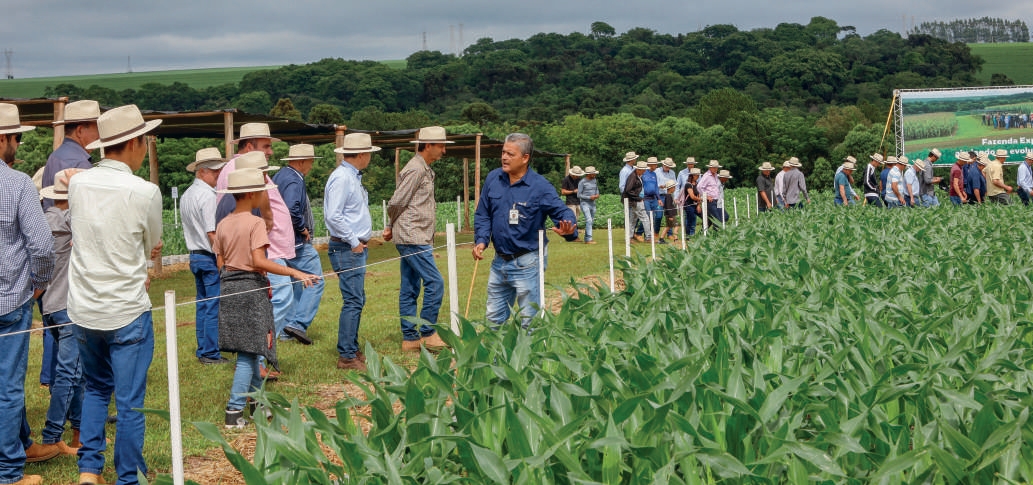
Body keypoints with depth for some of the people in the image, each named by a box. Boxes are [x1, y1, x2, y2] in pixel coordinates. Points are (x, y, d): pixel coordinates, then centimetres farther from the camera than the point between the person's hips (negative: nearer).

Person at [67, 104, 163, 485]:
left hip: (83, 309, 5)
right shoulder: (145, 192, -15)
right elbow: (153, 248, 1)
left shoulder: (77, 183, -1)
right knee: (129, 401, 6)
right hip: (127, 311, -5)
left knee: (96, 389, 22)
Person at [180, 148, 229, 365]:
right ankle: (211, 353, -1)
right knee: (214, 306, -4)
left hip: (194, 255, 9)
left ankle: (203, 350, 19)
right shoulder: (207, 195, -16)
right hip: (211, 257, -9)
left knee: (202, 304, 14)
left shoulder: (186, 195, 12)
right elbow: (212, 233, -20)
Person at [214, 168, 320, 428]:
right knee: (249, 352, -3)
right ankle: (234, 412, -6)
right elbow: (258, 261, -22)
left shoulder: (223, 224, 7)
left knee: (249, 349, 17)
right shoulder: (256, 223, -13)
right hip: (251, 288, -7)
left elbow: (220, 262, 9)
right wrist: (294, 273, -21)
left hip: (228, 287, 7)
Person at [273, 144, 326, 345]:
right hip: (297, 243, -10)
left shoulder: (280, 176, 14)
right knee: (314, 281, -4)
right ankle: (298, 323, -11)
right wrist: (303, 229, -16)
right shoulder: (294, 182, -18)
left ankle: (286, 330, 19)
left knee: (293, 283, 16)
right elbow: (291, 211, -31)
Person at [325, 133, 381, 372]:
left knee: (357, 300, 13)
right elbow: (333, 216, -23)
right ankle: (346, 357, -9)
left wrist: (361, 241, 15)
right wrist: (354, 242, -17)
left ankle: (352, 350, 21)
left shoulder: (353, 177, 16)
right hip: (347, 248, -10)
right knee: (353, 301, -11)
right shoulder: (341, 178, -16)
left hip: (356, 247, 10)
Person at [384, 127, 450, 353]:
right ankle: (427, 334, -4)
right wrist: (392, 227, 4)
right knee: (434, 283, -10)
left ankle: (410, 338, 12)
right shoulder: (415, 170, -13)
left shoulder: (425, 170, 18)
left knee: (410, 290, 9)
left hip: (417, 239, 10)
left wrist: (392, 227, 13)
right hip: (413, 238, -10)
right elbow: (396, 203, -13)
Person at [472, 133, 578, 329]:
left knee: (529, 321, 2)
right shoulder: (493, 179, 1)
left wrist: (568, 230, -37)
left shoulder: (540, 187, -14)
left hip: (527, 263, -6)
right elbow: (483, 215, 8)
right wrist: (481, 240, -6)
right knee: (494, 317, 17)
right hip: (500, 260, 6)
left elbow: (562, 212, -15)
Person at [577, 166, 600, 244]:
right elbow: (579, 195, -9)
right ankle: (589, 239, -20)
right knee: (589, 220, -18)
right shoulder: (582, 182, -11)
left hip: (592, 203, 7)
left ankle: (587, 238, 19)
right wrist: (589, 197, -16)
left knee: (591, 221, 10)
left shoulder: (595, 181, 8)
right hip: (585, 203, -7)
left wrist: (597, 194, 2)